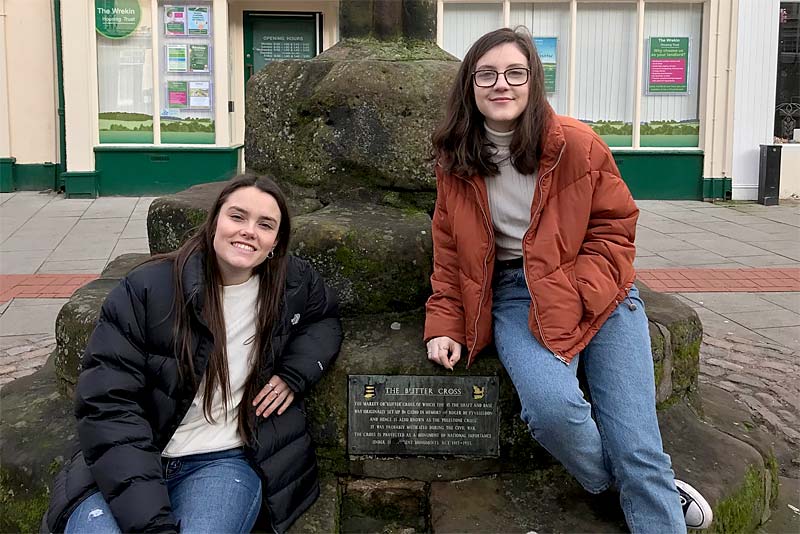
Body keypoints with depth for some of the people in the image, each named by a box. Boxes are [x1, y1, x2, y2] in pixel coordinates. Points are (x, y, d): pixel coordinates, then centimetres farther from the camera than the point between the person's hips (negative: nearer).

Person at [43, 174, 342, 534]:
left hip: (224, 461, 1)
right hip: (127, 467, -1)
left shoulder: (294, 284, 1)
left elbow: (325, 319, 24)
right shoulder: (146, 291, -9)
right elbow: (107, 403, -14)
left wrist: (295, 374, -1)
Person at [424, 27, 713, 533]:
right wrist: (445, 325, 0)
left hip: (592, 287, -1)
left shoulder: (577, 143, -7)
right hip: (513, 294, 1)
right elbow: (450, 252, 11)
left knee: (637, 446, -12)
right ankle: (639, 486, 2)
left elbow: (615, 226, -2)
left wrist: (571, 292, -15)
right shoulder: (455, 161, 3)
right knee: (552, 405, -27)